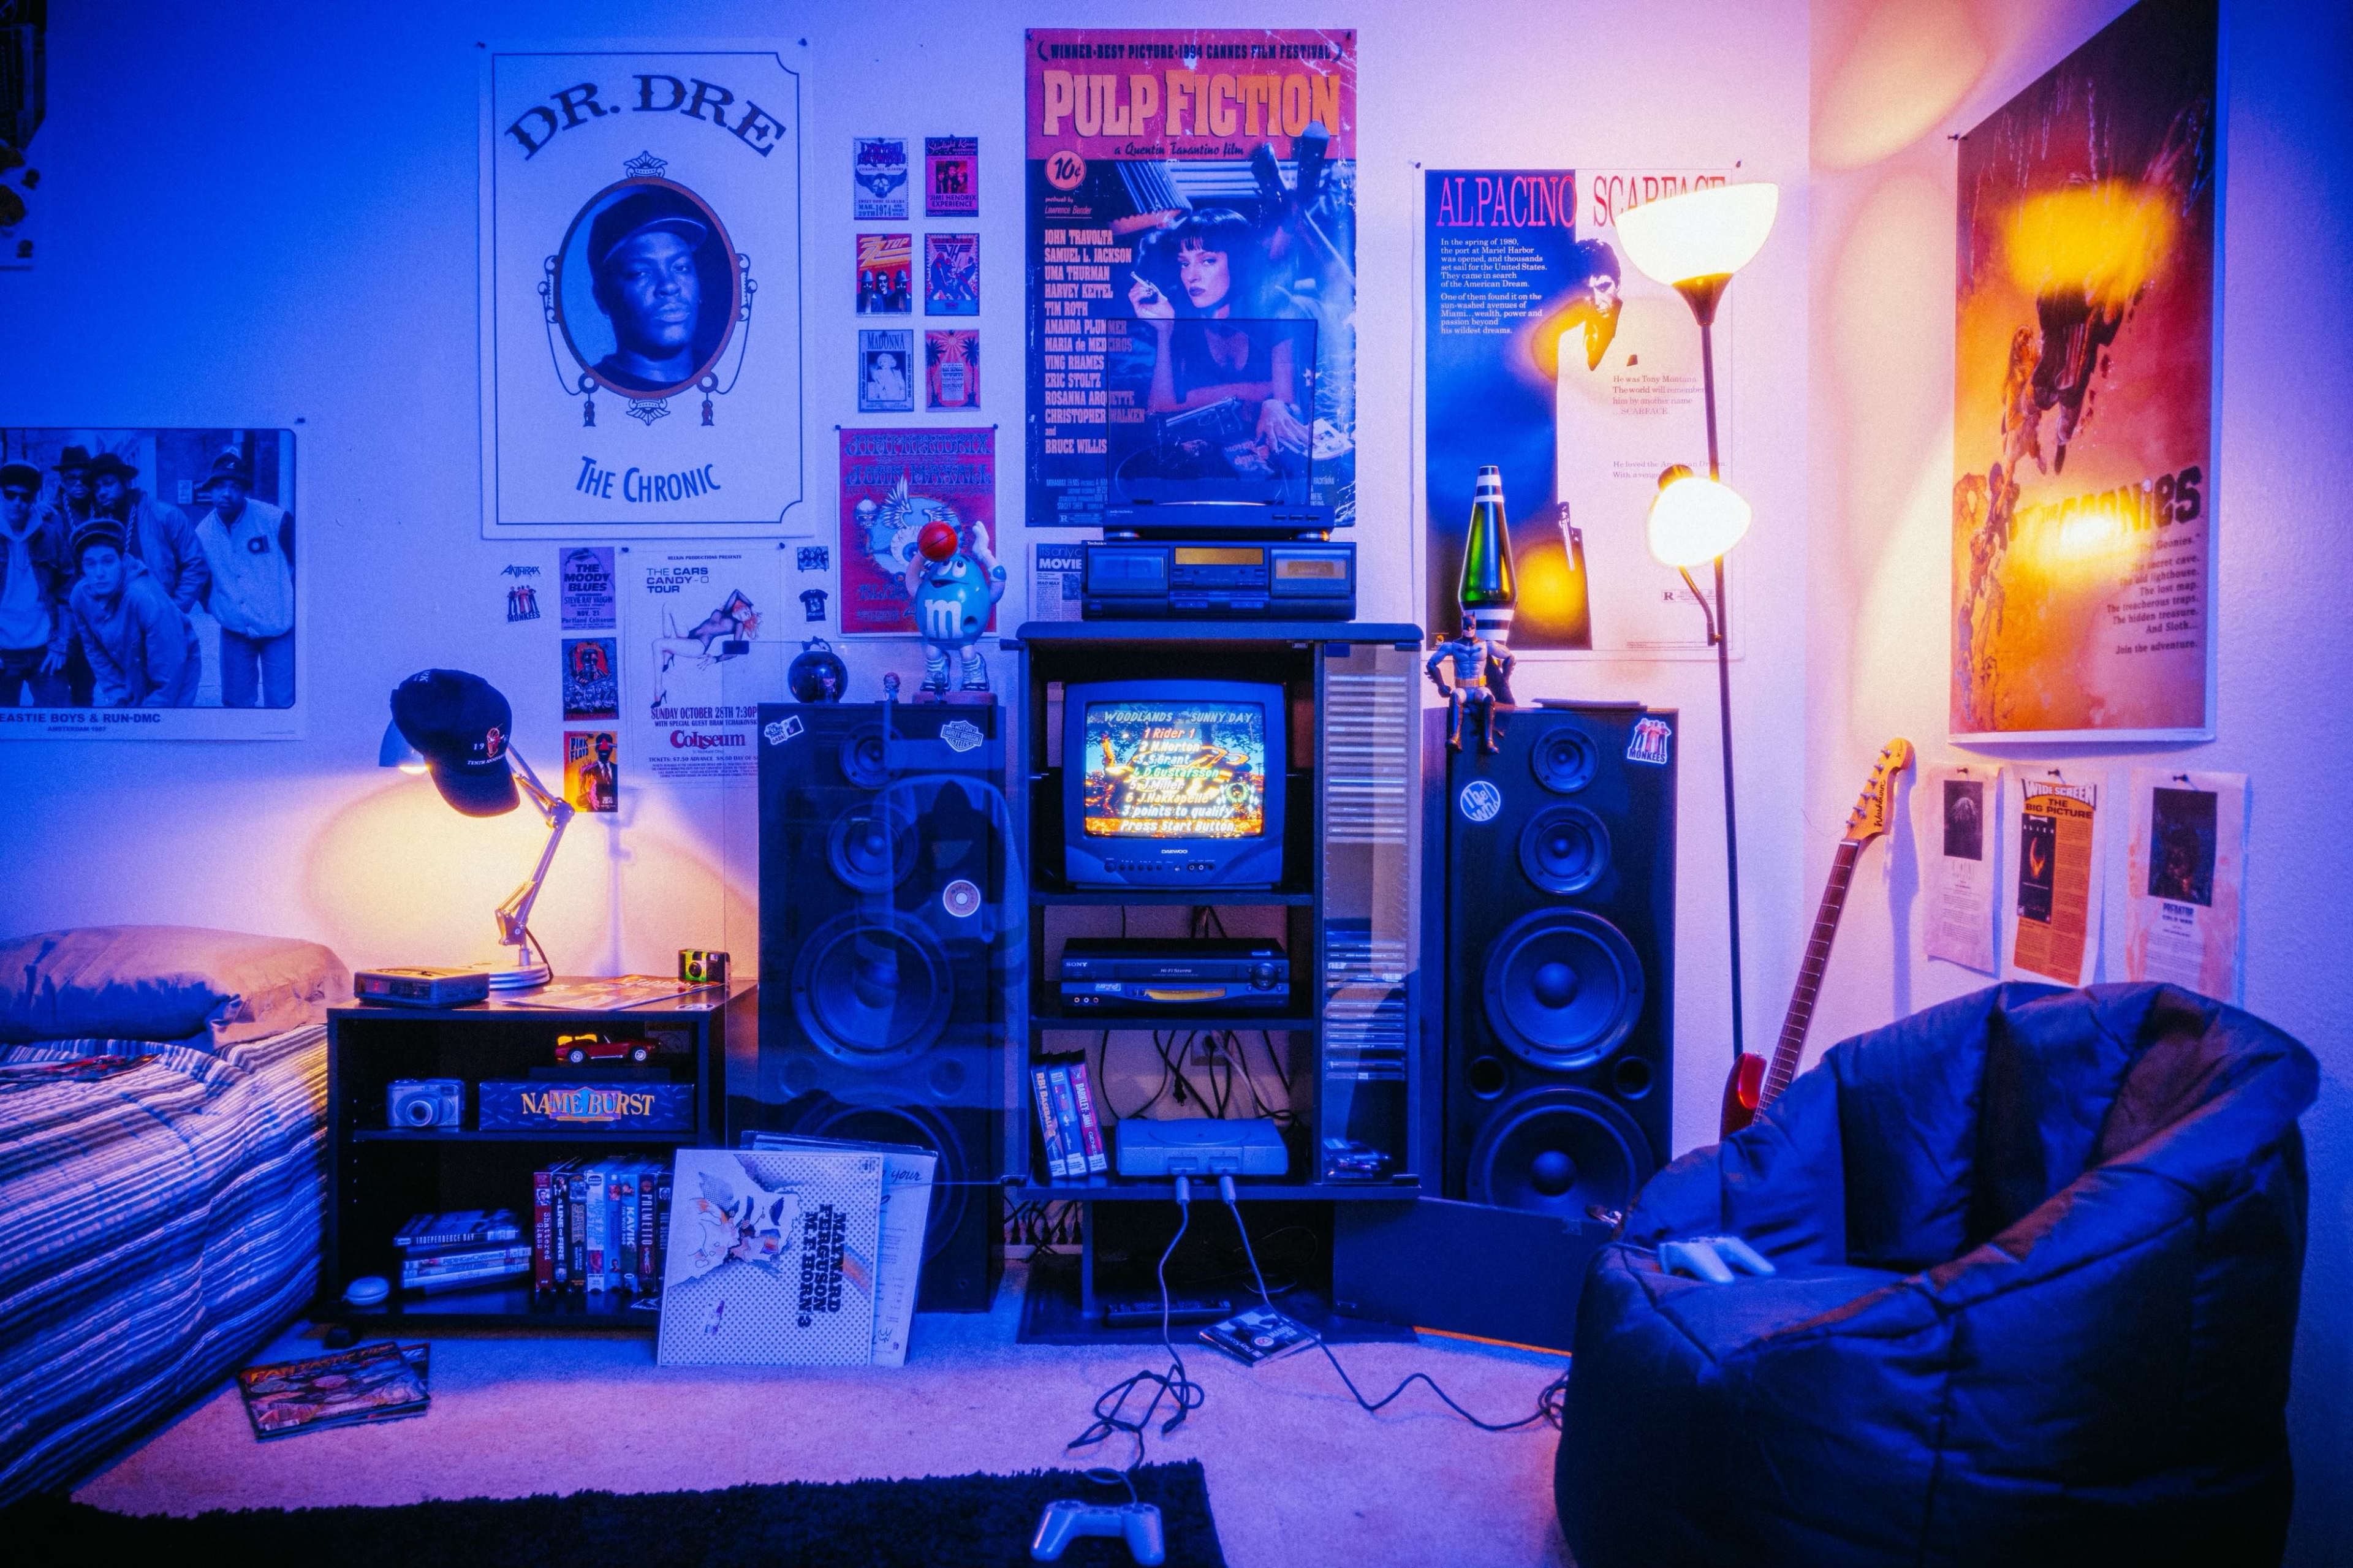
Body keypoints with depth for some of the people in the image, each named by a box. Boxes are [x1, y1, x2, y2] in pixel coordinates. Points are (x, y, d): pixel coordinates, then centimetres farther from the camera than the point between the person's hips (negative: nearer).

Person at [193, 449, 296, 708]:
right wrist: (215, 607, 7)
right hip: (235, 632, 4)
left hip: (279, 630, -3)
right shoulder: (202, 533, 1)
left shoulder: (274, 519, -10)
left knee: (281, 702, -4)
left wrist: (291, 601, -2)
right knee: (235, 701, 7)